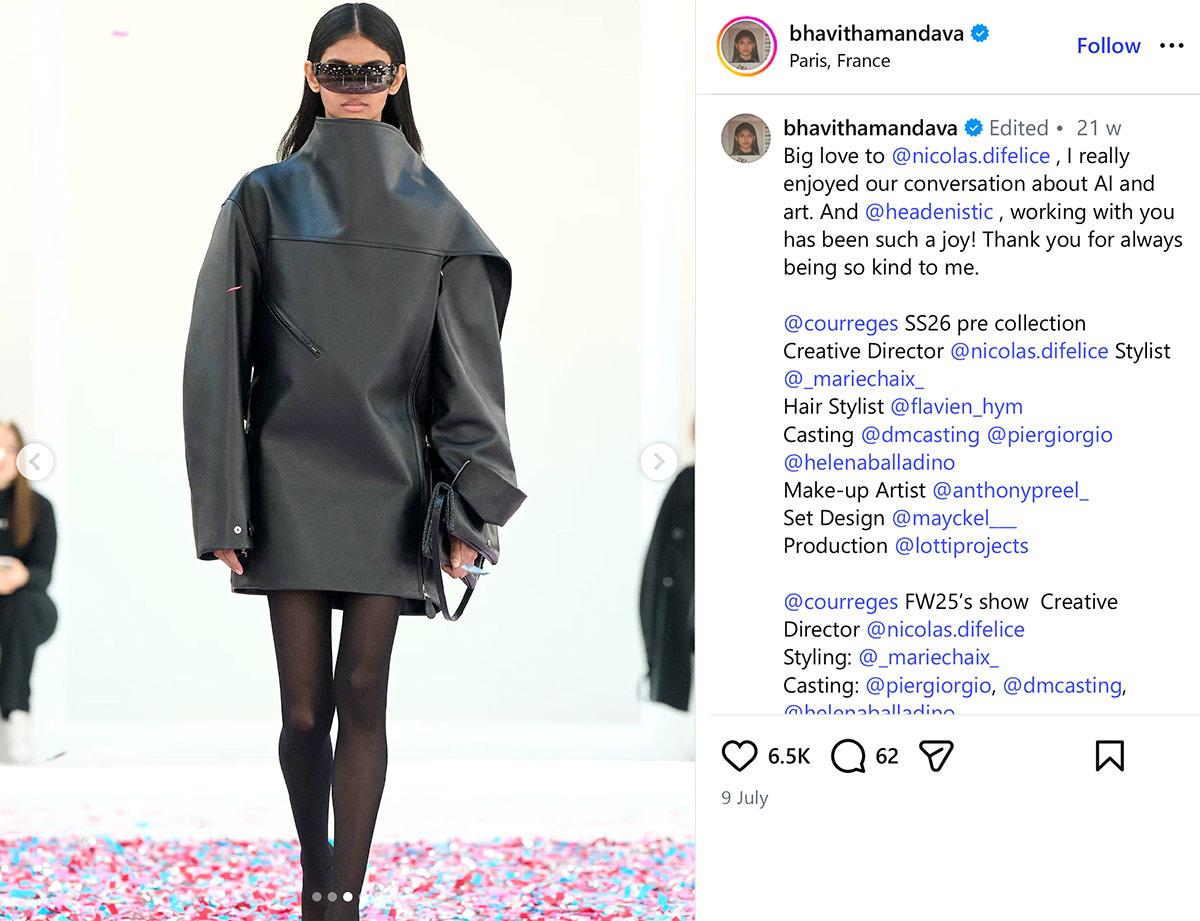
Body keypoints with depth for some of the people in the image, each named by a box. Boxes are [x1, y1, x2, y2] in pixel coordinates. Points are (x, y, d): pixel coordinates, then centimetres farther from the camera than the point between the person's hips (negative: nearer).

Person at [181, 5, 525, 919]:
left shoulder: (436, 211, 8)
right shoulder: (264, 199, 5)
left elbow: (469, 367, 5)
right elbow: (217, 355, 1)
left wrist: (470, 506, -4)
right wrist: (223, 503, -6)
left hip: (389, 483, 1)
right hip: (290, 484, 0)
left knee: (361, 696, -5)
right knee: (305, 704, -1)